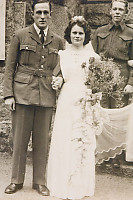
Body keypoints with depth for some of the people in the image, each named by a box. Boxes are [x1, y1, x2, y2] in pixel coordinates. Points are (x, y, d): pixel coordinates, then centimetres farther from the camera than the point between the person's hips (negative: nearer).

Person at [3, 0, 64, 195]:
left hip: (47, 95, 2)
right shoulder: (20, 36, 4)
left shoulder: (58, 41, 11)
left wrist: (60, 78, -2)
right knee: (20, 139, 4)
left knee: (42, 140, 6)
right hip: (23, 93, -2)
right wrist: (8, 94, -4)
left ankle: (40, 181, 20)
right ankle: (17, 180, 19)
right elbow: (10, 67, 3)